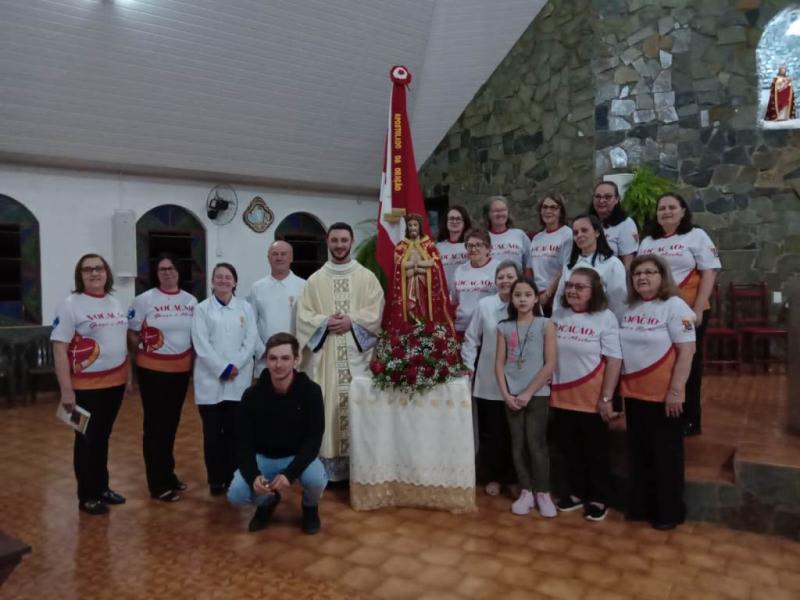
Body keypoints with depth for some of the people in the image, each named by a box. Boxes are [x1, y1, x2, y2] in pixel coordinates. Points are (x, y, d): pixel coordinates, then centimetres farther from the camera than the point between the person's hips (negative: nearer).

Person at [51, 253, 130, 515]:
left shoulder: (115, 303, 9)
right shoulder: (70, 305, -10)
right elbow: (59, 349, -14)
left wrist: (128, 374, 14)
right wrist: (66, 389, -18)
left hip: (114, 382, 5)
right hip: (86, 386, -5)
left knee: (103, 438, 16)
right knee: (86, 440, 7)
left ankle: (102, 487, 29)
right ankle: (87, 496, 19)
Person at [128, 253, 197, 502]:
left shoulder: (191, 301, 4)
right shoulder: (144, 300, -8)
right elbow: (131, 334, -3)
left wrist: (191, 358, 7)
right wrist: (144, 352, -2)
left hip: (182, 369, 5)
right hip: (153, 370, -4)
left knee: (172, 423, 16)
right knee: (154, 425, 4)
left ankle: (168, 473, 32)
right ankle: (158, 484, 13)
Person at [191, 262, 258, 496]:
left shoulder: (245, 308, 8)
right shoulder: (202, 309, 3)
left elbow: (251, 340, 1)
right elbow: (201, 345, -6)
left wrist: (235, 366, -12)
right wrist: (223, 369, -14)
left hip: (239, 380, 1)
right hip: (211, 379, -1)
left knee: (234, 431, 5)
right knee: (212, 432, 3)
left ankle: (232, 477, 15)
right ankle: (215, 479, 13)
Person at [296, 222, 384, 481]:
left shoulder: (367, 277, 7)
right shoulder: (315, 280, 9)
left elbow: (376, 313, 0)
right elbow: (304, 316, 4)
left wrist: (351, 322, -14)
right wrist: (326, 322, -12)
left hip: (357, 353, -1)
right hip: (326, 355, 1)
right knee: (328, 406, 0)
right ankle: (330, 467, 9)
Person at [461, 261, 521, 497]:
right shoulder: (484, 305, -2)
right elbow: (471, 338, 3)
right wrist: (469, 365, 0)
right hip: (488, 381, 1)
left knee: (514, 432, 11)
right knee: (491, 432, 10)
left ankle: (513, 478, 28)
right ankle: (495, 477, 27)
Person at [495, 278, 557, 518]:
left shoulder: (545, 325, -2)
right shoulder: (504, 327, 6)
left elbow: (550, 364, -7)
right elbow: (499, 364, 5)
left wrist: (528, 393, -10)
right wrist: (506, 394, -6)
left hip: (537, 394, -3)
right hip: (511, 396, 3)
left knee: (536, 444, 0)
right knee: (518, 445, 7)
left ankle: (543, 493, 13)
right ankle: (526, 492, 18)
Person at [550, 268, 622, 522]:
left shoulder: (605, 318, -10)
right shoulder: (559, 316, 4)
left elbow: (614, 360, -12)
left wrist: (606, 398, -14)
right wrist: (547, 389, 9)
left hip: (591, 400, -4)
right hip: (561, 398, 4)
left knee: (595, 451, 9)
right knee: (570, 450, 15)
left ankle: (599, 499, 25)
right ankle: (576, 492, 32)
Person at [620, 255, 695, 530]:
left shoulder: (675, 306, -10)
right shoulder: (629, 308, 8)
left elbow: (686, 351, -15)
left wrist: (676, 390, -19)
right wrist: (616, 387, 11)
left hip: (663, 395, -6)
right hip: (633, 394, 6)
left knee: (666, 454, 7)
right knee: (638, 453, 14)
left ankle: (669, 512, 20)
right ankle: (640, 506, 28)